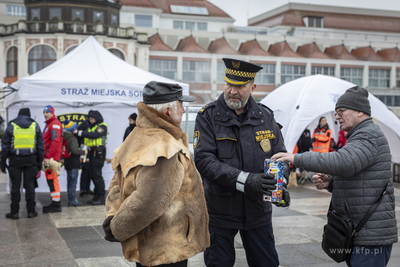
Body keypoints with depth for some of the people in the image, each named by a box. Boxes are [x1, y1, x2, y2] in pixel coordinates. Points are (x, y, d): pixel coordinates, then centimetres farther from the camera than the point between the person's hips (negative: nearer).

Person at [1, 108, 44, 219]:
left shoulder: (11, 126, 1)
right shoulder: (35, 126, 6)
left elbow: (5, 146, 1)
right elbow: (40, 146, 7)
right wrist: (39, 162, 12)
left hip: (15, 160, -1)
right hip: (31, 160, 1)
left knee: (15, 186, 3)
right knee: (30, 185, 6)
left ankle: (14, 212, 7)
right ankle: (31, 211, 10)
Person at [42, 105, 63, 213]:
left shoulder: (55, 124, -11)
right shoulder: (48, 124, 22)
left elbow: (55, 141, -21)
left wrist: (48, 157, -23)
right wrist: (46, 156, 17)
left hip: (52, 158, -10)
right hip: (48, 157, 10)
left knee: (52, 180, -9)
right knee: (50, 180, 13)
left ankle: (56, 205, -6)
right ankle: (55, 203, 19)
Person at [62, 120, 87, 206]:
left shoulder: (64, 138, 10)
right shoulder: (73, 139, -18)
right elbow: (75, 150, -28)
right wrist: (83, 152, -14)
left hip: (67, 163, 9)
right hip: (73, 163, -9)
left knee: (69, 181, 15)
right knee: (73, 182, -3)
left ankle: (70, 199, 22)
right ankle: (72, 200, 0)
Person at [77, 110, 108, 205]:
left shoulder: (102, 126, -7)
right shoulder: (90, 127, 18)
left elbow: (95, 135, -23)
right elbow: (86, 136, 12)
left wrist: (81, 133, -25)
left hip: (98, 153, -8)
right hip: (91, 152, 8)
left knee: (97, 174, -9)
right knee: (93, 175, 11)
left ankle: (101, 197, -4)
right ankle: (96, 196, 18)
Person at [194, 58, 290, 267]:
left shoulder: (265, 116, 4)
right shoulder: (208, 116, -7)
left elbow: (280, 155, 7)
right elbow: (204, 159, -18)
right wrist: (245, 180, -27)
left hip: (257, 211, 3)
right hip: (219, 210, -3)